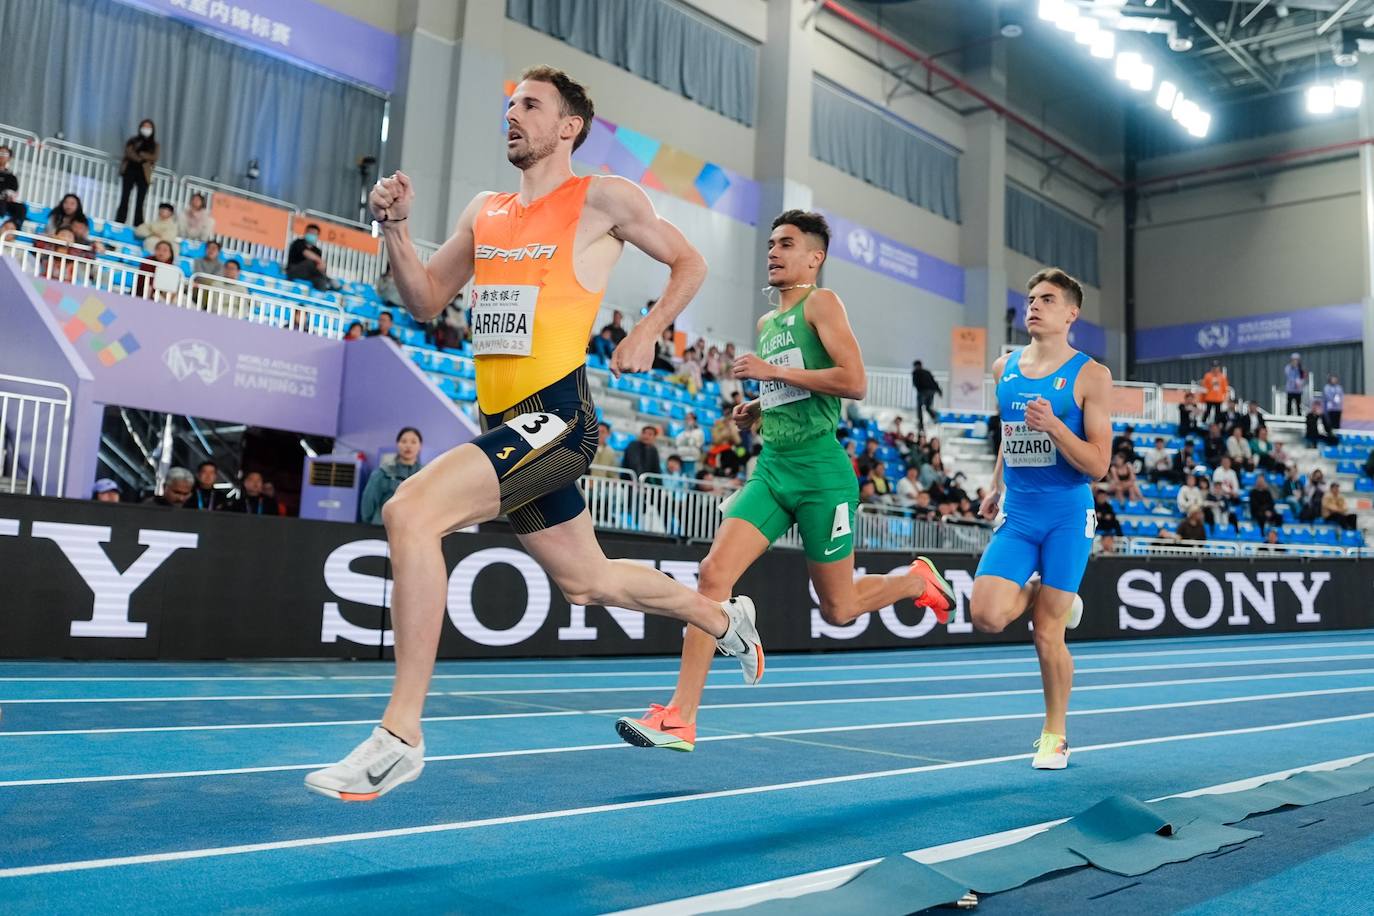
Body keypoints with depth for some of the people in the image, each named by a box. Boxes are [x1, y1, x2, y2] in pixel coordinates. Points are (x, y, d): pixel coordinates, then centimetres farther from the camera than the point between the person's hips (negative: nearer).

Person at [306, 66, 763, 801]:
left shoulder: (603, 199, 1)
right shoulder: (484, 212, 17)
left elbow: (689, 263, 9)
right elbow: (425, 302, 16)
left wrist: (646, 335, -3)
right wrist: (395, 227, 2)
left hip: (557, 416, -8)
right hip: (504, 423, 8)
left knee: (409, 512, -25)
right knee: (587, 581, 19)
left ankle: (401, 734, -17)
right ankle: (721, 616, 44)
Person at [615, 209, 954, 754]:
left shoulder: (821, 303, -5)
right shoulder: (766, 322, 18)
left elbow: (854, 382, -18)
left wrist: (773, 371, -16)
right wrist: (756, 410, 12)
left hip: (821, 473, -6)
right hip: (772, 468, 6)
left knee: (838, 609, 6)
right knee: (713, 574, -11)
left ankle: (916, 580, 37)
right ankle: (680, 718, -8)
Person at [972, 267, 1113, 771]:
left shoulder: (1090, 375, -6)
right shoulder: (1004, 368, 9)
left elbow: (1097, 465, -9)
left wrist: (1054, 426, -23)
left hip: (1067, 514, -4)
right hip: (1017, 515, 4)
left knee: (1047, 636, 0)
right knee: (987, 616, -13)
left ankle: (1054, 735, 21)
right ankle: (1042, 597, 22)